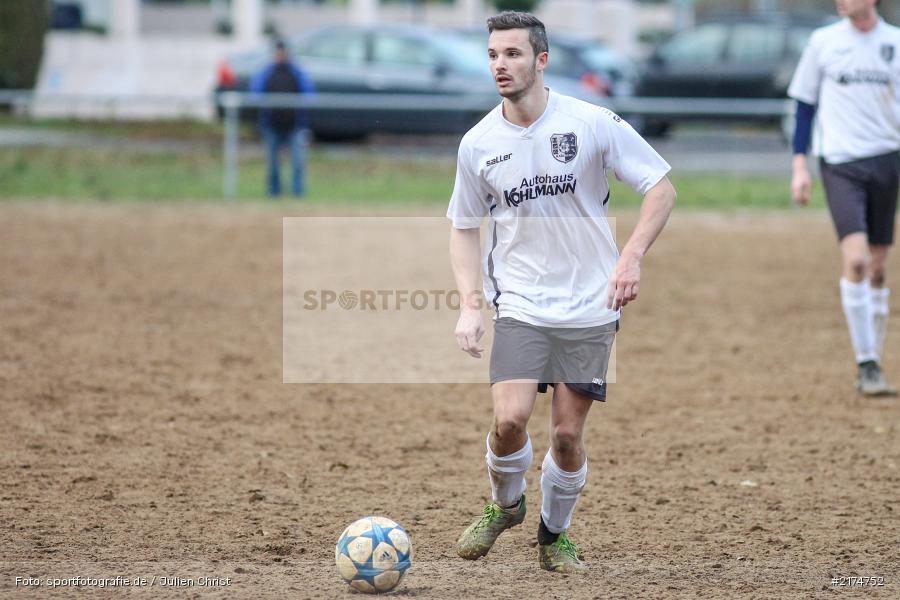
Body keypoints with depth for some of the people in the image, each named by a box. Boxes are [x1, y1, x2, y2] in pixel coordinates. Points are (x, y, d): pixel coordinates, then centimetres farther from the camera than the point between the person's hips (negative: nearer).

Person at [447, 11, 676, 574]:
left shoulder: (593, 123, -9)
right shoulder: (478, 143, -1)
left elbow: (662, 189, -4)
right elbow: (465, 227, 12)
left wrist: (631, 257, -17)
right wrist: (469, 305, -1)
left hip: (590, 307, -1)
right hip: (520, 306, 1)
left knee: (568, 434, 0)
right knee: (510, 419, -16)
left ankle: (556, 535, 24)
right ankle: (505, 507, 14)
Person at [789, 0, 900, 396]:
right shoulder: (824, 41, 2)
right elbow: (805, 105, 7)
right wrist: (799, 166, 1)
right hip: (840, 162, -2)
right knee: (856, 260, -18)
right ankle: (866, 366, -15)